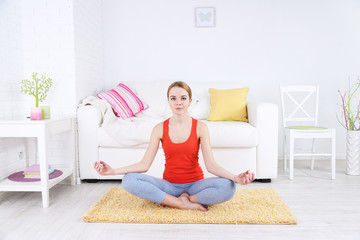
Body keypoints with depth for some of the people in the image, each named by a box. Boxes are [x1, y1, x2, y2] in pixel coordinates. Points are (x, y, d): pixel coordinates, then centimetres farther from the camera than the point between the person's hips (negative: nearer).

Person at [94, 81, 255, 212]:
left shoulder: (200, 127, -6)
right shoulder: (160, 129, -3)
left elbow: (210, 164, -11)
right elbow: (144, 164, -6)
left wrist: (236, 177, -28)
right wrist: (113, 171, -17)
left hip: (195, 183, 0)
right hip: (169, 184, 1)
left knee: (228, 187, -30)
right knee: (129, 180, -23)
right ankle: (184, 204, -19)